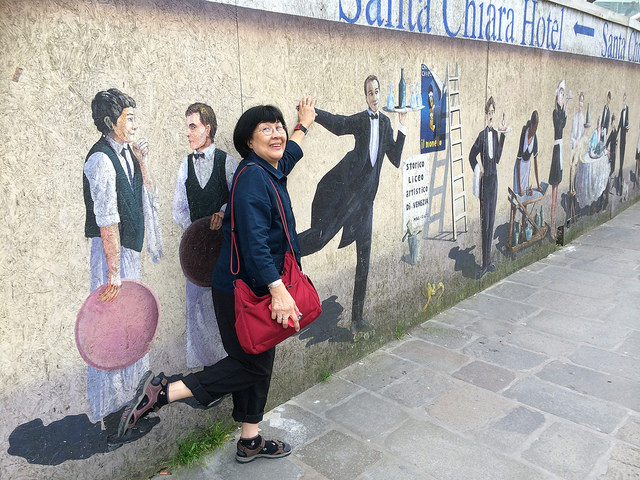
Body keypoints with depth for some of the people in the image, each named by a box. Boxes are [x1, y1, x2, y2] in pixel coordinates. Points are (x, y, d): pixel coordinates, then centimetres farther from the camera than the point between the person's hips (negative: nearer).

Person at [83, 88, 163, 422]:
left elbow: (147, 196, 10)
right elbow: (107, 220, -23)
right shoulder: (101, 159, -19)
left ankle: (130, 387, 42)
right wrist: (113, 270, -24)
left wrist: (142, 162, -2)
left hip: (130, 248, 10)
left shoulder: (125, 152, 8)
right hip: (111, 249, -10)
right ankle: (109, 406, 15)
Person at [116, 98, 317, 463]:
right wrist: (278, 289, -32)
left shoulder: (273, 170, 10)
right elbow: (253, 239, -28)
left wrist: (304, 124, 52)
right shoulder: (252, 176, -19)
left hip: (259, 287, 9)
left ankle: (250, 442, 29)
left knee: (259, 363, 15)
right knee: (251, 364, -2)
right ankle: (162, 393, 3)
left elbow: (290, 151, 36)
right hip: (242, 288, -9)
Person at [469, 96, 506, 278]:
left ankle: (489, 260, 19)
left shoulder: (495, 134, 10)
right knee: (485, 221, -5)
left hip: (494, 178, 7)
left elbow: (498, 158, 10)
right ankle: (484, 263, 1)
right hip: (485, 180, -7)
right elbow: (471, 156, -8)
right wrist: (478, 170, -11)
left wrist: (502, 135, 7)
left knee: (491, 221, 11)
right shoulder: (482, 135, -8)